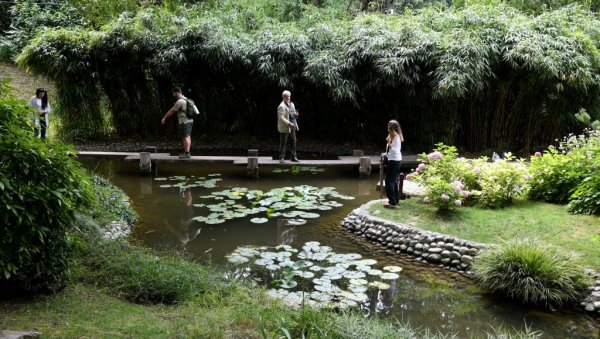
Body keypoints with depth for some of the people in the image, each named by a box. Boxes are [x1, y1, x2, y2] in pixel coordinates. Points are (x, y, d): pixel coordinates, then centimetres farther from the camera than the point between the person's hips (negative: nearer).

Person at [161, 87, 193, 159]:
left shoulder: (180, 101, -15)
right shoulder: (185, 99, 15)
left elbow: (172, 111, -9)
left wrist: (164, 118, 1)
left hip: (184, 122, -10)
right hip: (189, 120, 10)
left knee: (185, 137, -10)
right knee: (188, 137, 11)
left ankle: (187, 153, -13)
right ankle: (187, 152, 16)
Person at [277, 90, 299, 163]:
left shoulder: (292, 104, 15)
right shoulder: (281, 106, -12)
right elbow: (281, 118, -18)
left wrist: (296, 114, 0)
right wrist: (289, 123, -24)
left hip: (292, 127, 8)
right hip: (284, 127, -8)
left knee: (293, 142, 8)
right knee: (283, 143, -2)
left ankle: (293, 157, 15)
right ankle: (281, 158, 5)